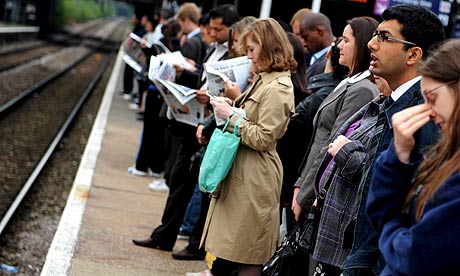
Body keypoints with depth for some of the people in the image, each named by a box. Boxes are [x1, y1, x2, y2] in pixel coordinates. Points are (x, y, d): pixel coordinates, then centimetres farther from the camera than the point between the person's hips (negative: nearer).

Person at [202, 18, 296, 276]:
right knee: (225, 250, 13)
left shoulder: (278, 88, -17)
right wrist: (233, 102, 8)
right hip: (240, 171, 10)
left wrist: (231, 117, -15)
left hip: (254, 178, -10)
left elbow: (263, 138, -20)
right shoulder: (263, 80, 14)